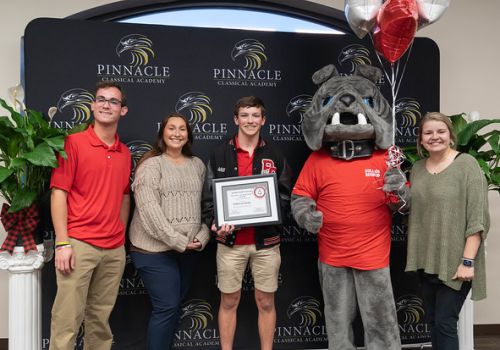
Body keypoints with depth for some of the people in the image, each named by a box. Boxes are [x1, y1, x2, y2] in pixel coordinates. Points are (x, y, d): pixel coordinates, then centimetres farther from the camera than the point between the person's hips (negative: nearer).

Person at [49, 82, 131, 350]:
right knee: (67, 320, -1)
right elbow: (59, 193, -9)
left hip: (115, 249, 5)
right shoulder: (73, 142, -4)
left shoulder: (125, 153, 11)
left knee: (100, 318, 14)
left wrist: (121, 237, 11)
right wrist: (62, 243, -14)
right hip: (79, 244, -5)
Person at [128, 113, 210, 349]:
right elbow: (148, 208, -15)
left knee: (175, 305, 14)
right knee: (167, 307, -5)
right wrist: (176, 241, -17)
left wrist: (202, 236, -2)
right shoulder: (151, 164, -6)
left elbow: (205, 204, 13)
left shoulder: (197, 165, 12)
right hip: (156, 249, -5)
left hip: (189, 249, 6)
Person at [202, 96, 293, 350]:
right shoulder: (220, 155, 3)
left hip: (266, 242, 1)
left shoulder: (274, 156, 6)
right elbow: (209, 196, 1)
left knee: (266, 302, 10)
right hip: (230, 242, -1)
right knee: (229, 302, 9)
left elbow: (286, 196, 7)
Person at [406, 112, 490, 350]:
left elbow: (477, 218, -14)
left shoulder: (466, 164, -9)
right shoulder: (417, 168, 8)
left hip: (454, 262, -6)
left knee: (445, 323, -2)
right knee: (432, 322, 14)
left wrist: (467, 261, -17)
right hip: (425, 261, 6)